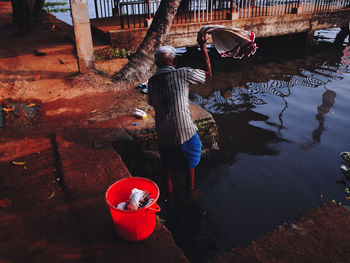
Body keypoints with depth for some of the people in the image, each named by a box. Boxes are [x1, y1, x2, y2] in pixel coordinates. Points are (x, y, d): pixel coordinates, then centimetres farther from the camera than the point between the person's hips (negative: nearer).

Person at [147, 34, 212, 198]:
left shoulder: (152, 81, 0)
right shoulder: (183, 74, -11)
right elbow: (208, 73, 2)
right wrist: (203, 47, 7)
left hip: (163, 134, 3)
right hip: (185, 131, -3)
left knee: (168, 166, 23)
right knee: (190, 165, 22)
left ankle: (170, 193, 38)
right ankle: (190, 190, 40)